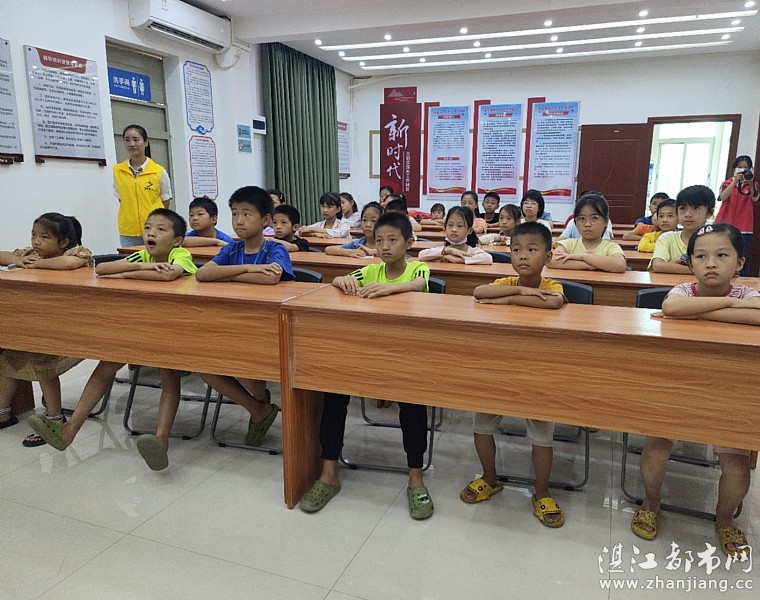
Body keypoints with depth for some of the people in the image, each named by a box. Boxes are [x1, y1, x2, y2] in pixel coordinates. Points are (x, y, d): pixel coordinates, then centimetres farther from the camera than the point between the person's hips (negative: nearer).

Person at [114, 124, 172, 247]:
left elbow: (165, 203, 6)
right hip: (128, 233, 2)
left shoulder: (159, 172, -2)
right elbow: (121, 200, 14)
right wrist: (130, 218, 7)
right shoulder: (117, 171, 6)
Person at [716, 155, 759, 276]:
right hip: (726, 224, 0)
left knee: (743, 256, -2)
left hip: (744, 226, 1)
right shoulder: (727, 183, 7)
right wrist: (735, 181, -22)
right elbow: (723, 197, -13)